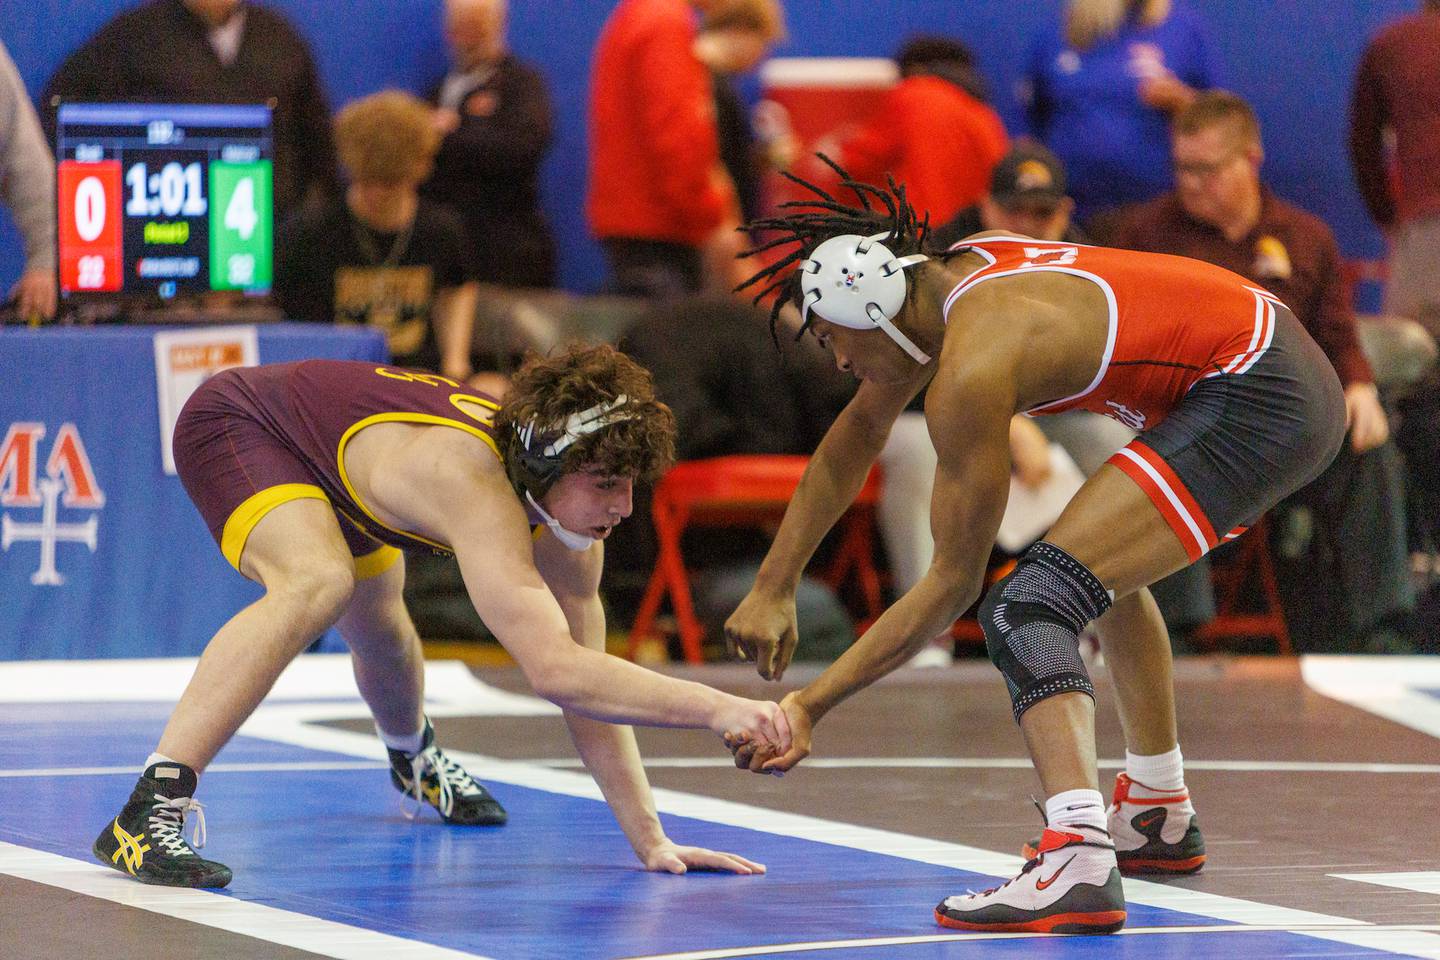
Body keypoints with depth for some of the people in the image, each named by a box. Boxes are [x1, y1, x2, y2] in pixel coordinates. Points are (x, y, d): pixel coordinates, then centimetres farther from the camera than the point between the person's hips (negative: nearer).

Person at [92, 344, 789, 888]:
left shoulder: (571, 499, -19)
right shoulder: (475, 489, -44)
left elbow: (590, 682, -14)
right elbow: (554, 670, -54)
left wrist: (650, 842, -18)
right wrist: (717, 709, -55)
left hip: (328, 459, 8)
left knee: (379, 631, 27)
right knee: (318, 584, -36)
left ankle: (413, 760, 64)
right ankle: (147, 812, -37)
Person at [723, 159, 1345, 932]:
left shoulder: (973, 368, -18)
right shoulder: (942, 277, 9)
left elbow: (953, 580, -12)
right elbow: (857, 434, 25)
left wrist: (811, 703, -8)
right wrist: (773, 588, 24)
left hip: (1253, 406, -11)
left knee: (1024, 610, -19)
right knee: (1108, 563, 35)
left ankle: (1079, 866, -38)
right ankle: (1157, 816, 45)